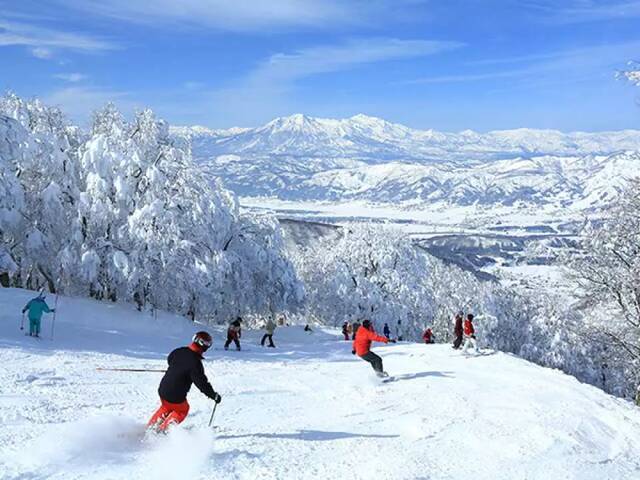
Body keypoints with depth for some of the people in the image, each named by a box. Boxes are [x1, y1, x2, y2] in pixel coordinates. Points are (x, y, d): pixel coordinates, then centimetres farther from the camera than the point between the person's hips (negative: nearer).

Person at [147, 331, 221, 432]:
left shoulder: (178, 352, -2)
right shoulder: (195, 363, -24)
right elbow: (201, 382, -22)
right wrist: (214, 395, -10)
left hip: (162, 390, 6)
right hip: (176, 397, -6)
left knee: (166, 407, 35)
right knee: (182, 410, 24)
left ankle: (150, 427, 35)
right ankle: (162, 430, 19)